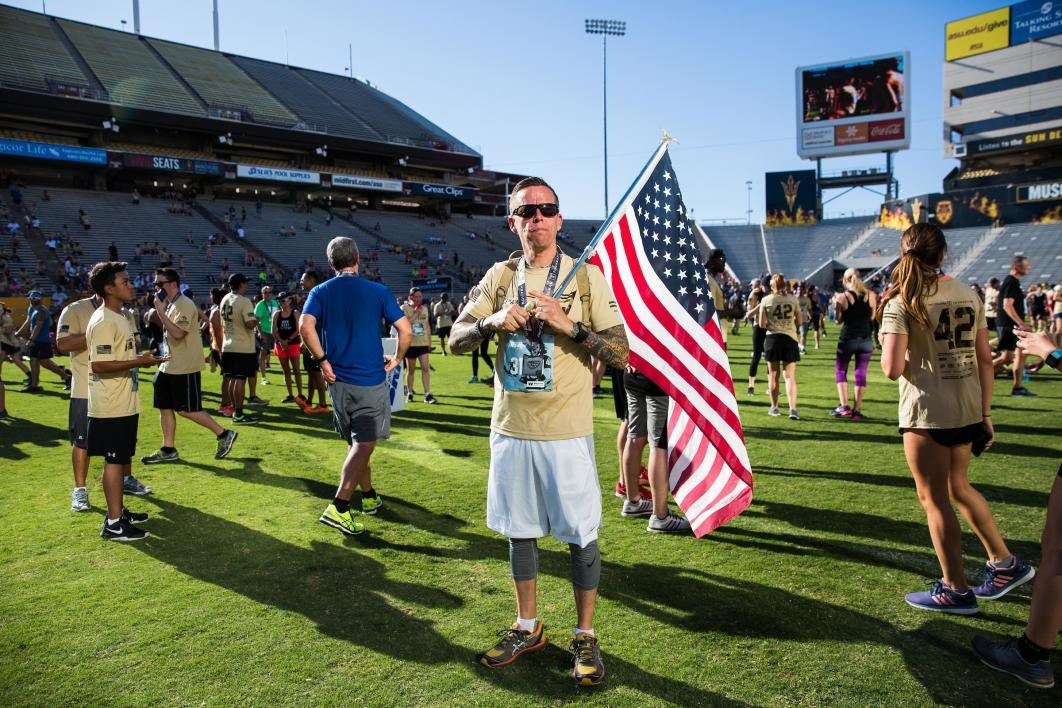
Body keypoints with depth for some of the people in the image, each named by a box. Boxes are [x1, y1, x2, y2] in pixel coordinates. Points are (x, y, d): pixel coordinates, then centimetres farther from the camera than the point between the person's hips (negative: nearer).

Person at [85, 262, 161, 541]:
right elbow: (99, 365, -25)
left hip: (124, 404, 10)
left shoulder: (119, 317, 13)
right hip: (111, 406, -10)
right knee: (114, 460, -3)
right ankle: (114, 524, 4)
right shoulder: (103, 322, -19)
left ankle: (118, 510, 30)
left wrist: (140, 358, 9)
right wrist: (138, 362, -25)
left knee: (121, 458, 17)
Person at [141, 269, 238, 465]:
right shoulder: (169, 305, 13)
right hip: (169, 365, 10)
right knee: (164, 407, 11)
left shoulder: (184, 305, -17)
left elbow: (178, 333, -29)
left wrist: (160, 312, -24)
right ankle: (168, 450, 20)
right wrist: (156, 316, 9)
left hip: (185, 367, -10)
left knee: (187, 410, -6)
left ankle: (224, 435, 5)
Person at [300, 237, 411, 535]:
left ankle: (369, 497, 31)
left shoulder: (321, 292, 3)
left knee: (356, 442, 18)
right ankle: (339, 507, -14)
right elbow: (406, 330, -7)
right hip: (371, 380, -3)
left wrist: (322, 360, -6)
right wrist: (397, 358, 8)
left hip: (338, 380, 4)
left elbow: (305, 326, -15)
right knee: (363, 445, -2)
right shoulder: (378, 291, -2)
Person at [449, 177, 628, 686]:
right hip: (511, 428, 4)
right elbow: (455, 340, 4)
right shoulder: (499, 276, 6)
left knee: (580, 535, 6)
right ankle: (528, 627, 34)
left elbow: (620, 353, -8)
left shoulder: (586, 277, -4)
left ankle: (585, 635, 25)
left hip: (566, 431, -3)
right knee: (520, 530, 15)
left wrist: (568, 324, -21)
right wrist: (493, 321, -15)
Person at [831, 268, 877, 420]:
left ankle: (844, 406, 0)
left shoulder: (842, 297, -8)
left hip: (847, 339, -2)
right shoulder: (871, 295, 1)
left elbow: (839, 320, -3)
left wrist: (835, 304, 9)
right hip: (865, 339, 3)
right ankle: (857, 410, 7)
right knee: (861, 374, 7)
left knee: (841, 371, 12)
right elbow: (872, 317, 10)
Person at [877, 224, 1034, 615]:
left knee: (935, 499, 7)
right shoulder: (968, 294, 6)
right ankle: (1005, 564, 33)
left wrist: (889, 347, 5)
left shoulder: (901, 301, -11)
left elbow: (892, 369, -17)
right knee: (958, 486, 25)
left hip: (926, 412, -6)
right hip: (968, 409, 7)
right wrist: (985, 413, 14)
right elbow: (985, 360, 8)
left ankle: (955, 590, 17)